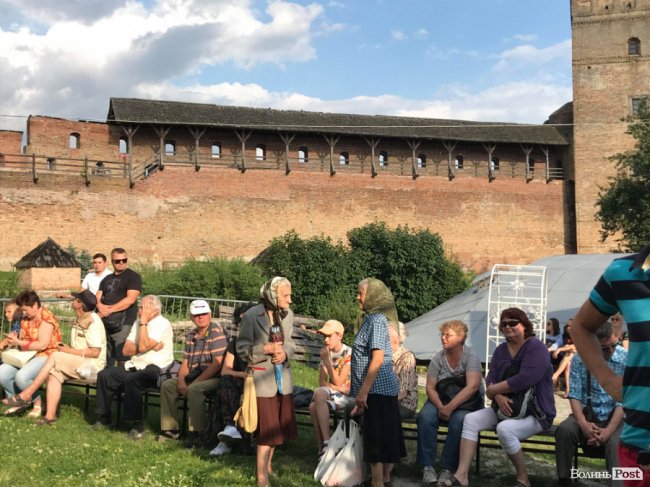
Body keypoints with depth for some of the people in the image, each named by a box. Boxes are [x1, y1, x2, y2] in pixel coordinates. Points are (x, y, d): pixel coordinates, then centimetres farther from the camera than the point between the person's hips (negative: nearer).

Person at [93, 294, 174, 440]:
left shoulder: (162, 324, -10)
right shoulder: (138, 322, 14)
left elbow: (143, 347, -21)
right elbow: (126, 350, 7)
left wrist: (144, 322, -16)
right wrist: (148, 345, -10)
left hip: (155, 368, -8)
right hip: (135, 365, 8)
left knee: (131, 380, -34)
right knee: (104, 375, -7)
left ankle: (137, 425, -22)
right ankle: (103, 417, 7)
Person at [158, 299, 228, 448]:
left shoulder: (217, 332, -11)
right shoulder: (191, 336, 13)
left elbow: (217, 364, -19)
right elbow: (185, 362, 13)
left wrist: (195, 382, -19)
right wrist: (181, 380, -8)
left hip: (214, 378, -8)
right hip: (194, 377, 8)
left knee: (194, 390, -33)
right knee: (167, 385, -3)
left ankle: (196, 432, -26)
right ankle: (170, 429, 2)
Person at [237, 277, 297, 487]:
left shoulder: (288, 314, 0)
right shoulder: (251, 316, -16)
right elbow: (242, 348, -12)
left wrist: (285, 353, -12)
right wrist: (266, 349, -24)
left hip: (282, 379, 6)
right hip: (263, 379, -6)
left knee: (277, 426, 18)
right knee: (267, 429, -1)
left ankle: (267, 465, 38)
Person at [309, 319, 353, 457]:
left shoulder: (349, 353, -9)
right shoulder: (326, 353, 8)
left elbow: (338, 382, -14)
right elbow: (322, 382, 3)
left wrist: (327, 361, -18)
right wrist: (337, 388, -15)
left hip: (347, 395, -5)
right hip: (332, 393, 5)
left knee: (315, 406, -30)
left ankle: (326, 442, -24)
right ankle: (322, 448, -22)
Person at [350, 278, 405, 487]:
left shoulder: (376, 320, -14)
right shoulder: (372, 319, 15)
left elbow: (377, 358, -22)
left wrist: (363, 391, -22)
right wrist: (362, 391, 21)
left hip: (378, 389, -9)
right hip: (383, 389, 9)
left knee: (376, 439, -3)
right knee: (387, 437, 15)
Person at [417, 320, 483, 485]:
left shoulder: (471, 357, -10)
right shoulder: (438, 358, 1)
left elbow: (472, 386, -23)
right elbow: (430, 387, -2)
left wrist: (450, 407, -30)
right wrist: (440, 407, -21)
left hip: (466, 402, -3)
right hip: (440, 399, 3)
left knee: (458, 421, -35)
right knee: (425, 416, -27)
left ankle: (448, 469, -23)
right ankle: (427, 466, -21)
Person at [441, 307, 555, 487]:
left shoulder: (536, 347, -13)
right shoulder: (501, 350, 10)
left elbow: (524, 380, -26)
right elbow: (491, 379, 3)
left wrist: (492, 391, -16)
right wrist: (498, 397, -21)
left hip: (535, 412, -7)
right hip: (506, 408, 7)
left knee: (505, 429, -34)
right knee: (470, 419, -12)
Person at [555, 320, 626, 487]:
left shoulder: (627, 359, -11)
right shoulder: (579, 359, -5)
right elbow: (575, 395, -8)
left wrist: (609, 430, -25)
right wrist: (583, 423, -26)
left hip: (615, 415, -2)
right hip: (588, 412, 2)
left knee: (615, 442, -33)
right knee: (564, 430, -26)